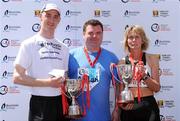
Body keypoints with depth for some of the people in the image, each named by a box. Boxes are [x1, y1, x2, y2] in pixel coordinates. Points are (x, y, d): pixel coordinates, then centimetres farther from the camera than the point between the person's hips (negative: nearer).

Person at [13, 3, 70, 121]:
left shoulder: (63, 48, 10)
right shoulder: (29, 44, -5)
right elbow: (17, 77, -10)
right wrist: (48, 82, -17)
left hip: (62, 102, 5)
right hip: (40, 103, -5)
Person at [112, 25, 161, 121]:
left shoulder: (151, 59, 0)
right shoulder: (122, 62, 1)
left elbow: (157, 88, -1)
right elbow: (118, 90, 5)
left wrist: (144, 75, -15)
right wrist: (116, 110, 0)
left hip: (148, 106, 0)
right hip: (127, 107, 0)